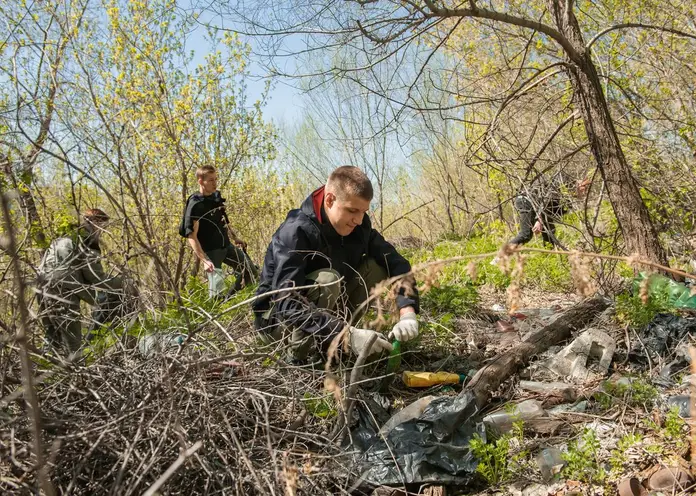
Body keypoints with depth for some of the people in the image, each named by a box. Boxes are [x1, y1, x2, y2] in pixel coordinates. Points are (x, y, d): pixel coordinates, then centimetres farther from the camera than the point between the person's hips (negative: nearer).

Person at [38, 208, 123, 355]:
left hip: (45, 293, 9)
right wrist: (122, 283, 5)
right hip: (63, 296, -9)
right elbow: (97, 278, -7)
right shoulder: (86, 244, -7)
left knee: (53, 343, 18)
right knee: (72, 346, -5)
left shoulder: (63, 240, 21)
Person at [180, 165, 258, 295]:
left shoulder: (216, 196, 4)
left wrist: (235, 238, 22)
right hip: (211, 251, -8)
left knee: (252, 273, 12)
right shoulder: (195, 205, -19)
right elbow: (191, 236, -23)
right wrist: (204, 260, -30)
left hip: (227, 246, 8)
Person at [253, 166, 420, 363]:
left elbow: (395, 263, -9)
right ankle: (298, 352, -14)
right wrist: (348, 334, -44)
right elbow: (287, 303, -38)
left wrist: (407, 312, -28)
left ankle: (329, 340, -3)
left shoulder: (357, 225, -9)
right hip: (277, 318, -7)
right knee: (328, 280, -34)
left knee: (376, 268, -10)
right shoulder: (296, 232, -29)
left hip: (321, 310, 7)